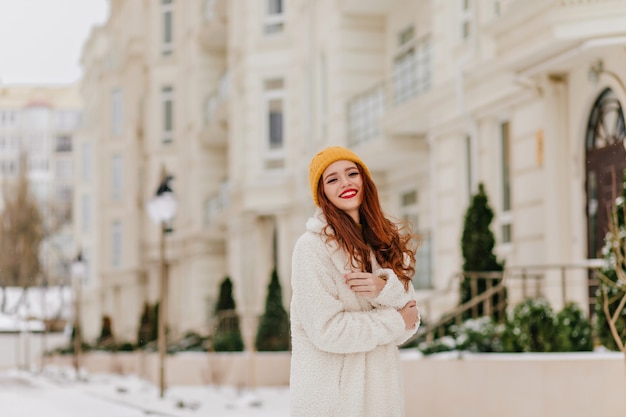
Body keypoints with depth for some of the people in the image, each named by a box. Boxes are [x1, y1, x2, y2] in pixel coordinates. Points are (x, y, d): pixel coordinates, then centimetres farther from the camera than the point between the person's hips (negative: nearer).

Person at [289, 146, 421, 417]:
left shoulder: (387, 243, 6)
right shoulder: (313, 247, -11)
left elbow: (408, 326, 2)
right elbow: (327, 331, -18)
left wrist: (386, 289, -17)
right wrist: (395, 320, -8)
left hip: (382, 392, 5)